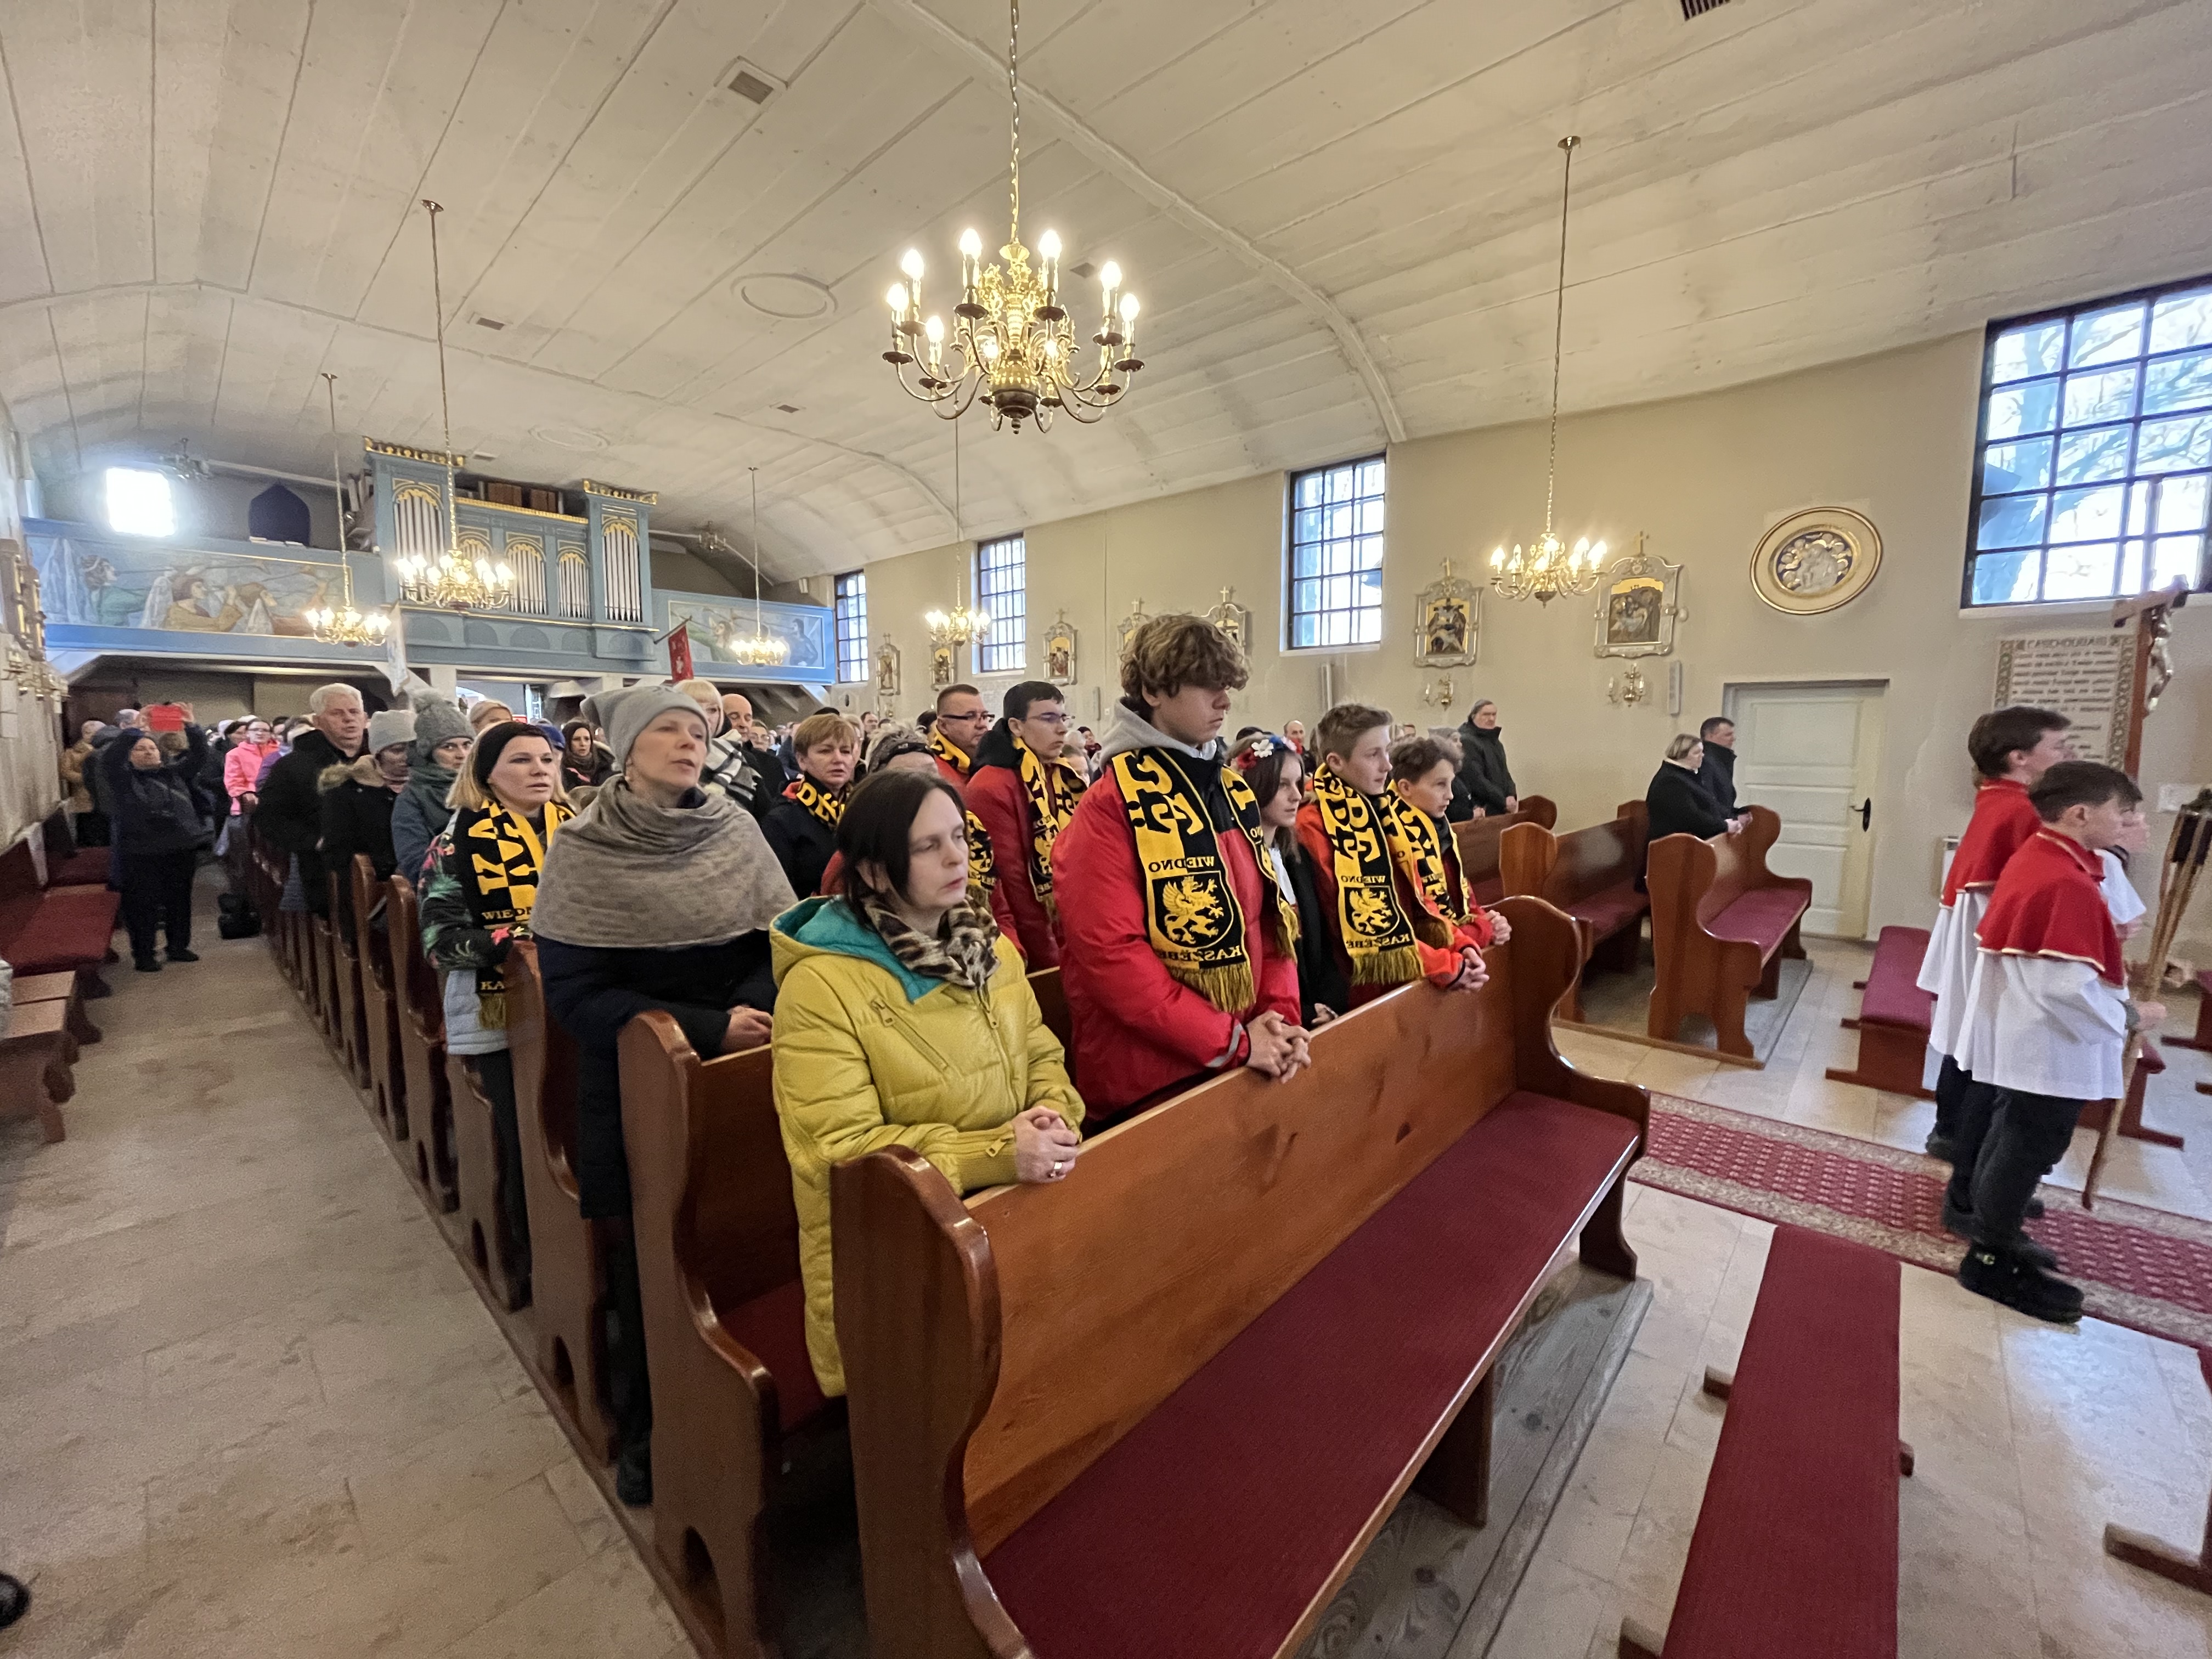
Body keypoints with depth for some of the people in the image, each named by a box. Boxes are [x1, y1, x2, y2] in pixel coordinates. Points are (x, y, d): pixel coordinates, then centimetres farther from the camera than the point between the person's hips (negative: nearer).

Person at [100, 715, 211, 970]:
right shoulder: (123, 778, 2)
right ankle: (143, 955, 12)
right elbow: (108, 759, -17)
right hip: (141, 853, -3)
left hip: (182, 849, 3)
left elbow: (200, 753, 0)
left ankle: (179, 946, 26)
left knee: (180, 900, 13)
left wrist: (190, 726, -15)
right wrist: (134, 730, -24)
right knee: (143, 905, 2)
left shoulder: (174, 772, 11)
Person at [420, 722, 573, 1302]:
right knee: (525, 1144, 5)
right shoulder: (462, 836, -4)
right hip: (502, 1014, -3)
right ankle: (530, 1262, 27)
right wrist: (510, 939, -22)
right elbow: (439, 934, -7)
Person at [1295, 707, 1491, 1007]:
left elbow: (1419, 895, 14)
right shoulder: (1315, 827, -14)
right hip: (1369, 988, -6)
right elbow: (1361, 925, -16)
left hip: (1414, 979, 7)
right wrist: (1445, 966, -14)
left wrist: (1460, 944, 0)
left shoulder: (1389, 810, 9)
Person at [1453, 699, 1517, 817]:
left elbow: (1505, 772, 19)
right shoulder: (1467, 742, -12)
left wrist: (1511, 795, -2)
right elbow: (1476, 780, -19)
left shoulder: (1495, 742, 19)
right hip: (1482, 811, -9)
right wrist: (1503, 802, -15)